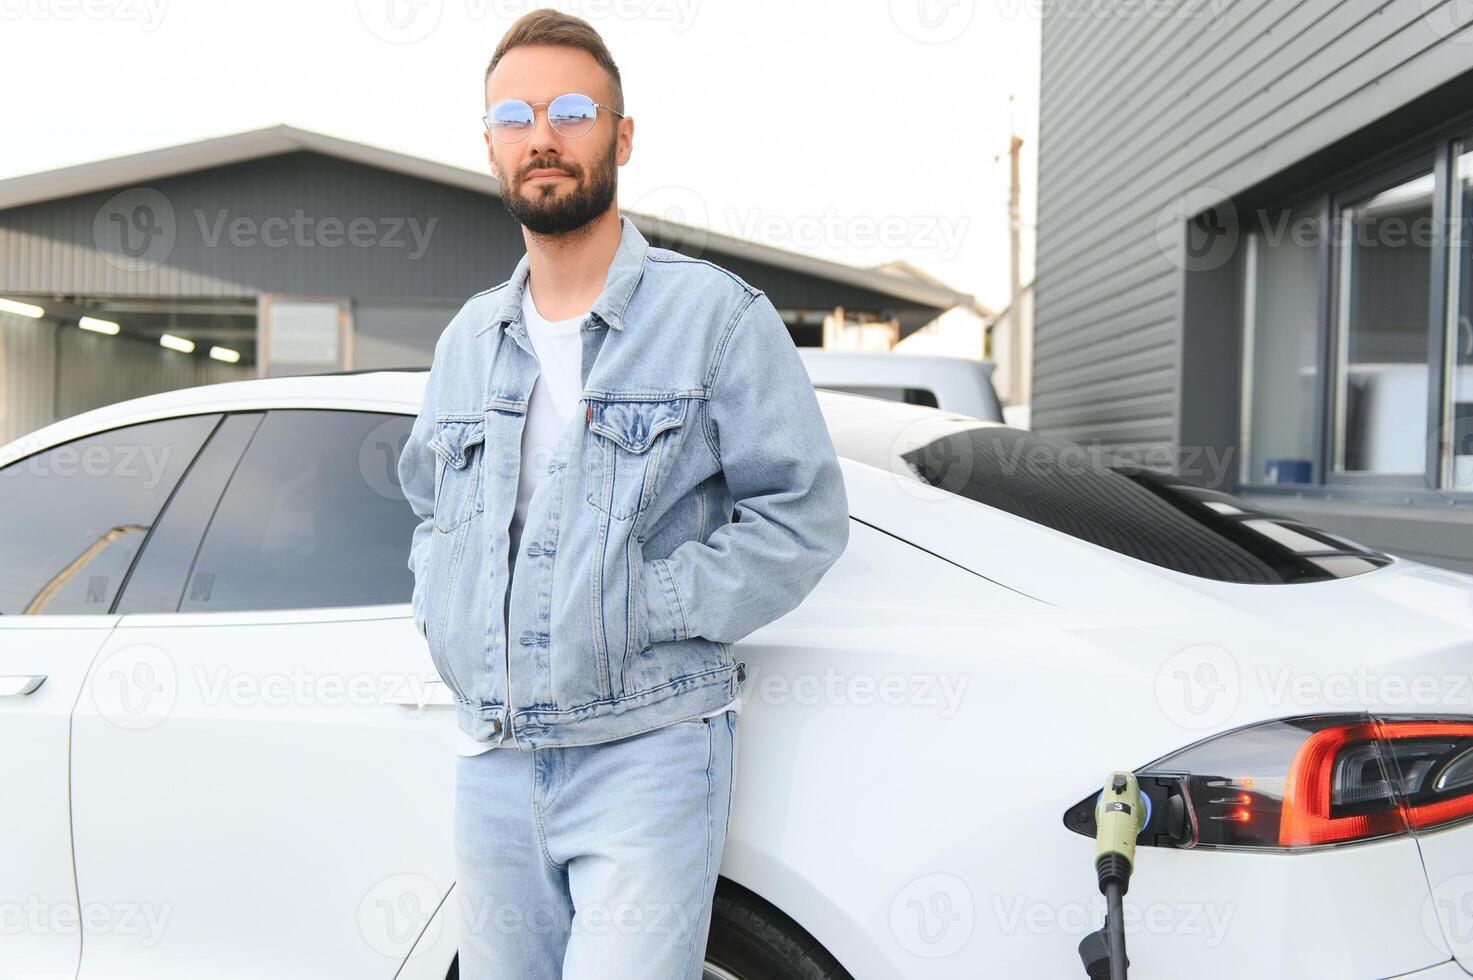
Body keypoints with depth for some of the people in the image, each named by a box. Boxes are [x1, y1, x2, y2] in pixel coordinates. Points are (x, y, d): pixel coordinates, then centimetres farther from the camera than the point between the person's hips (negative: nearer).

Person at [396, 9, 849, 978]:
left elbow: (804, 512, -8)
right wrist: (443, 609, 5)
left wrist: (649, 609, -14)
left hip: (647, 753, -5)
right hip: (491, 763, 6)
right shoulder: (469, 337, 13)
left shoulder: (716, 313, -4)